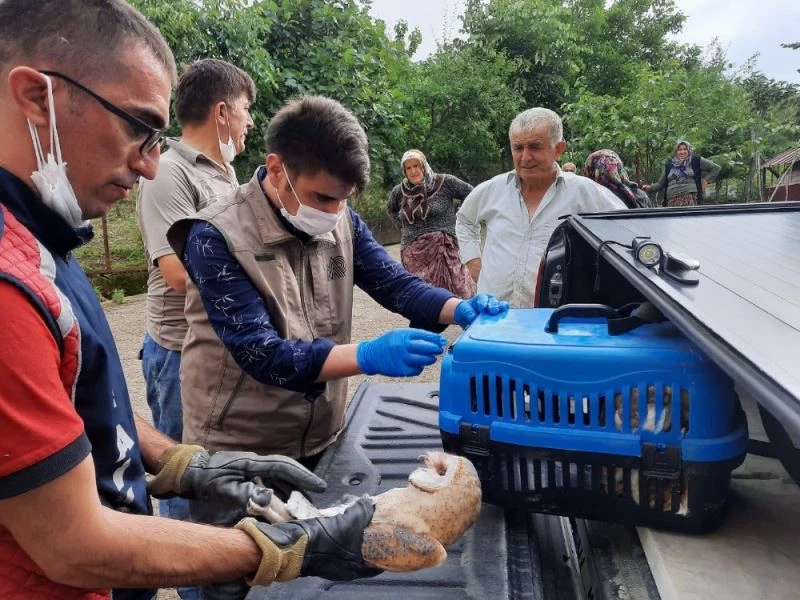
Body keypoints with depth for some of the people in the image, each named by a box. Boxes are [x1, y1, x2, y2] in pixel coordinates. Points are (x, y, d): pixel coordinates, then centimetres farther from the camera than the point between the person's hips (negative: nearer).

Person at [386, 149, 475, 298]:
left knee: (455, 294, -7)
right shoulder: (399, 191, 8)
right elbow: (391, 209, 29)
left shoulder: (444, 182, -4)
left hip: (444, 250, -3)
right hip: (414, 255, 3)